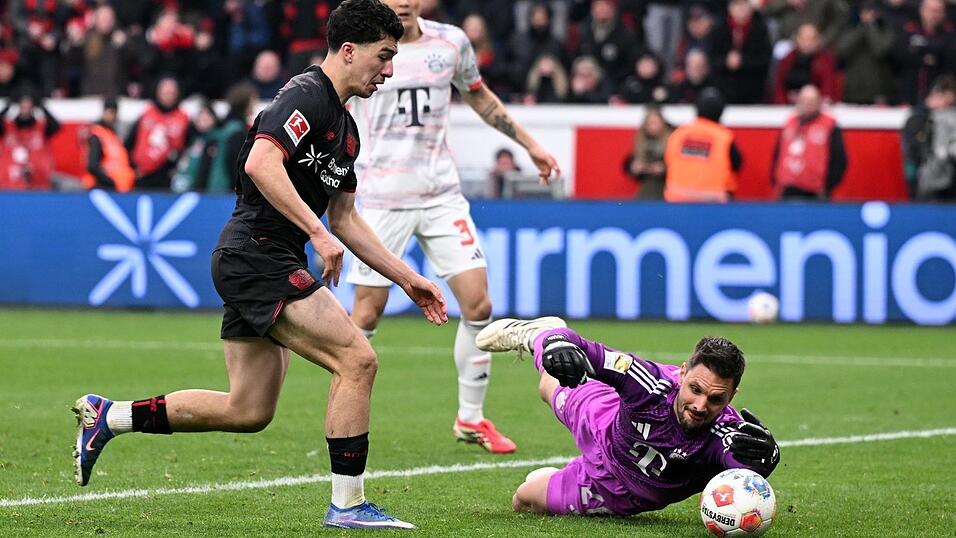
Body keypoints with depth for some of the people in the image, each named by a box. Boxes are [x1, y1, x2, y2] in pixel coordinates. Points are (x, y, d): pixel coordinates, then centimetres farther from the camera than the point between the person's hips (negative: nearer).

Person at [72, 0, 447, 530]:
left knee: (248, 412, 11)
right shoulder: (307, 95, -12)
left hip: (264, 267, 10)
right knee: (357, 359, -16)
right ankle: (346, 505, -10)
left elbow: (345, 218, 26)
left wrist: (409, 279, 23)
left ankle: (109, 415, 22)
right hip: (257, 254, -10)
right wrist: (318, 232, -30)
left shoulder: (345, 128, 19)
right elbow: (261, 163, -27)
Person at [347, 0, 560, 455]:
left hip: (442, 195, 3)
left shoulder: (451, 42, 4)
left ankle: (470, 418, 11)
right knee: (367, 313, -4)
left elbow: (478, 96, 22)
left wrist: (529, 145, 24)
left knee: (478, 305, -4)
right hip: (383, 197, -3)